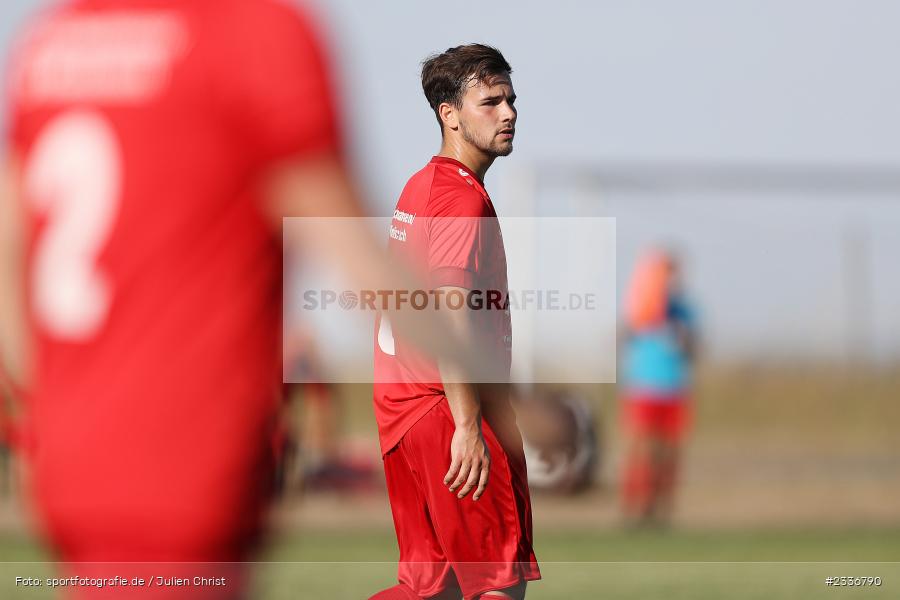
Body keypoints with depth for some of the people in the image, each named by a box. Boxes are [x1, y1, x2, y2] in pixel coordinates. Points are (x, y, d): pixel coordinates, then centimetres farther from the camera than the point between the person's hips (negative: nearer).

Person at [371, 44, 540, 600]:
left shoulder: (420, 185, 17)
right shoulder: (464, 195, -13)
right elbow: (449, 312, -23)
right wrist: (468, 427, -28)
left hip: (400, 400, 9)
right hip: (445, 407, -9)